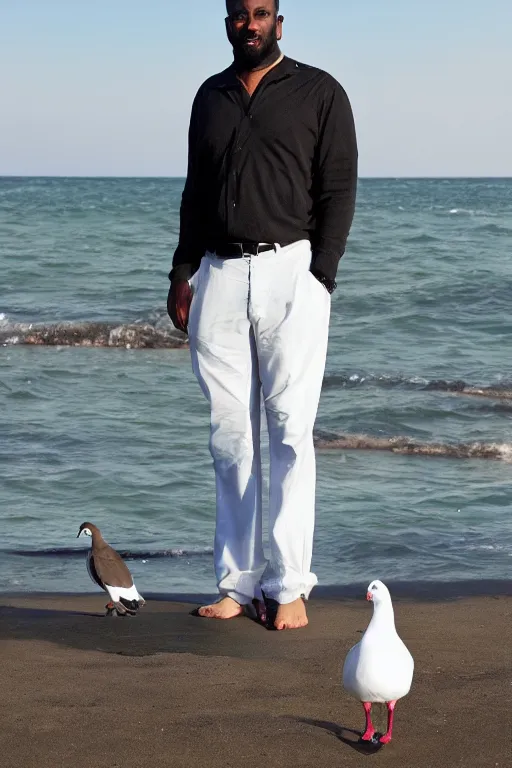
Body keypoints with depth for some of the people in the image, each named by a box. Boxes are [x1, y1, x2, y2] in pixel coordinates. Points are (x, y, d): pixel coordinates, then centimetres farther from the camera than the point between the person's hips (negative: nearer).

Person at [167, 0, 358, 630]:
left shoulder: (319, 93, 5)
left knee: (289, 430, -6)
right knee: (229, 434, 2)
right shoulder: (210, 96, 19)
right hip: (219, 276, 4)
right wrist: (182, 273, 11)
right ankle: (238, 582, 7)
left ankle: (290, 584, -3)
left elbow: (338, 191, 0)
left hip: (289, 270, -4)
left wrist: (320, 277, -10)